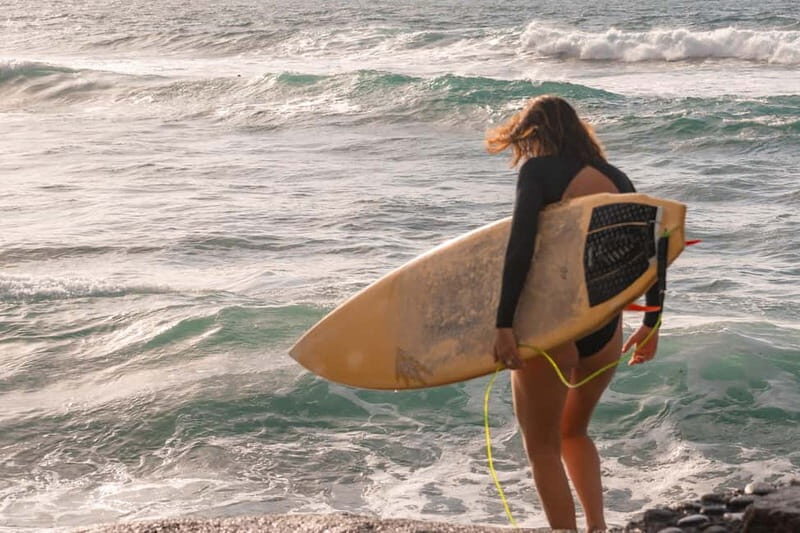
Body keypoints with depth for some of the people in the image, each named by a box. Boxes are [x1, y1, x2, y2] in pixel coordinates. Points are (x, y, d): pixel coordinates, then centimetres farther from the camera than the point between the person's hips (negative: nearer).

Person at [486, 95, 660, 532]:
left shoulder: (540, 170, -6)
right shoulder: (616, 178, 10)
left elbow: (520, 247, -19)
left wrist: (504, 324, -24)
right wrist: (651, 323, 21)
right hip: (606, 332, 6)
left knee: (542, 446, 12)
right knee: (574, 432, 28)